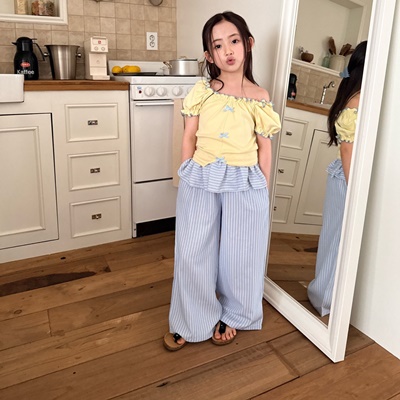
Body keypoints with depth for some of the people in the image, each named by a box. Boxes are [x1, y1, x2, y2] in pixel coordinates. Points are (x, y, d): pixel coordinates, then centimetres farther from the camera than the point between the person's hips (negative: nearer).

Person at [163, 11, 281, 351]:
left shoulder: (259, 97, 1)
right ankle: (192, 321, 25)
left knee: (239, 254, 9)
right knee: (193, 253, 4)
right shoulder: (201, 91, 3)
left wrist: (263, 190, 4)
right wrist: (186, 177, 4)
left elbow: (264, 148, 5)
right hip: (201, 181, 1)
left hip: (244, 184, 0)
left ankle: (230, 316, 34)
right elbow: (189, 137, 6)